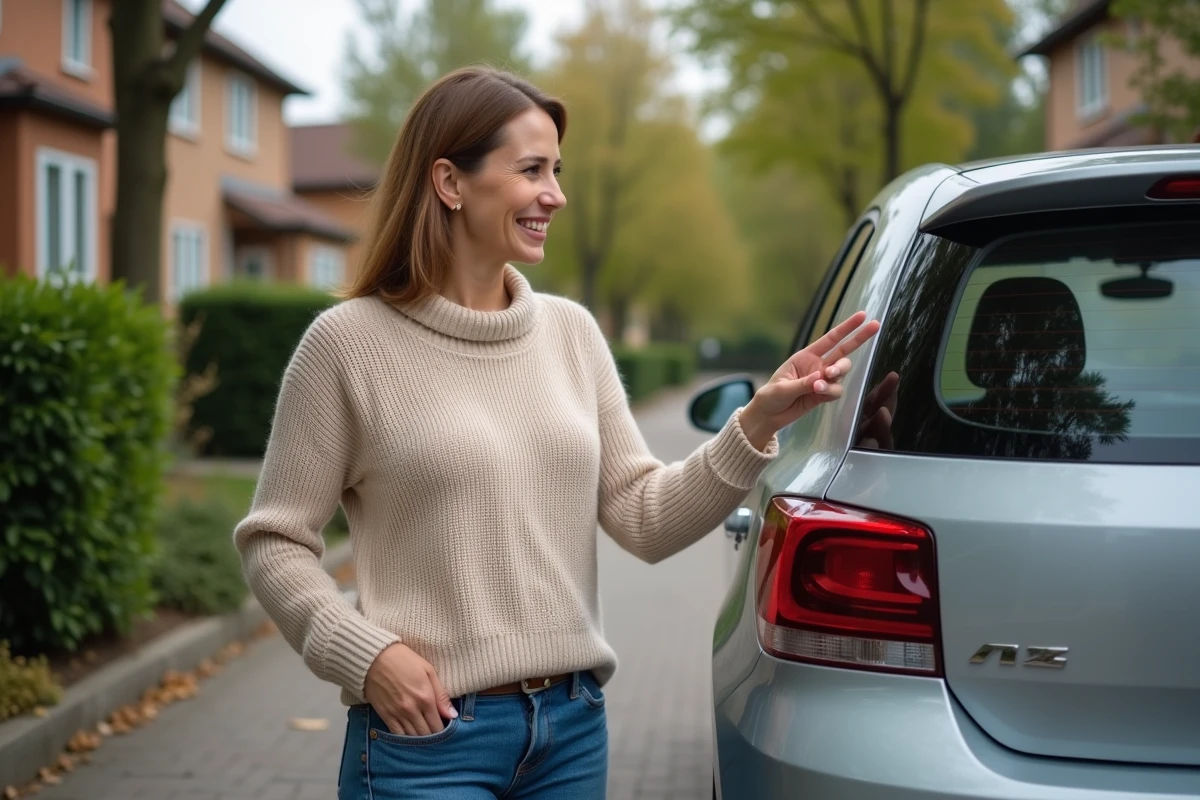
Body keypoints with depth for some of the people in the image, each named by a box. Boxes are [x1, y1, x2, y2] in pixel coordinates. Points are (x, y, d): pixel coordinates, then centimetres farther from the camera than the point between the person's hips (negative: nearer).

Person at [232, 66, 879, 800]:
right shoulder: (349, 342, -8)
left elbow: (646, 522, 2)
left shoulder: (572, 331, 5)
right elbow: (275, 542, -3)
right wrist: (365, 654, -16)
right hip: (428, 736, -4)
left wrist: (757, 425, -10)